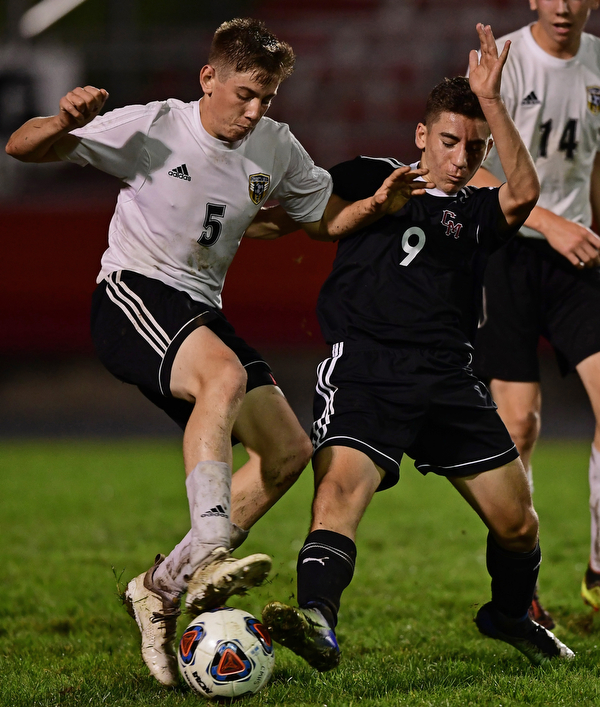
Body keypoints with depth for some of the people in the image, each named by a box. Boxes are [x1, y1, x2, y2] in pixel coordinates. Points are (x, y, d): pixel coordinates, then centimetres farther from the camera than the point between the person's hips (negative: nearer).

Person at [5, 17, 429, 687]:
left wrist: (375, 205, -4)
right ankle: (208, 555, -45)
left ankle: (163, 587, 1)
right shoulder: (152, 128, -9)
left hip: (198, 312, 7)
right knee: (224, 375, -36)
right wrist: (64, 123, -31)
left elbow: (325, 218, 18)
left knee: (288, 450, -2)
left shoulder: (276, 148, 5)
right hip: (131, 293, -7)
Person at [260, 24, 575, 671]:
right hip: (363, 367, -2)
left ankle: (510, 615, 31)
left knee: (517, 524, 2)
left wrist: (490, 102, -12)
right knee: (340, 486, -28)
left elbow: (524, 191, -5)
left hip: (447, 376, 2)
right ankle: (317, 623, -44)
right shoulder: (371, 179, 16)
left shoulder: (477, 212, 16)